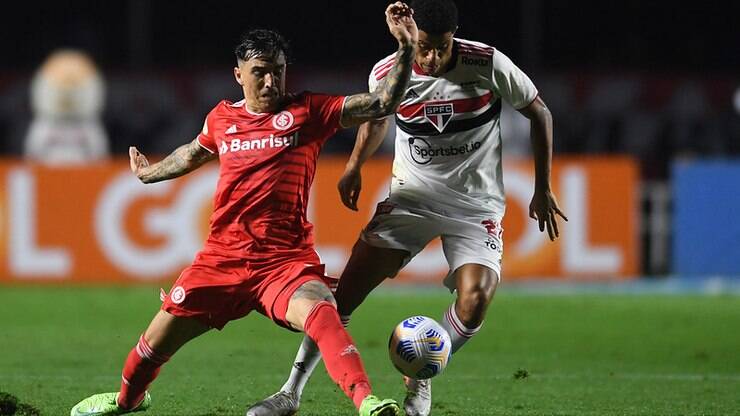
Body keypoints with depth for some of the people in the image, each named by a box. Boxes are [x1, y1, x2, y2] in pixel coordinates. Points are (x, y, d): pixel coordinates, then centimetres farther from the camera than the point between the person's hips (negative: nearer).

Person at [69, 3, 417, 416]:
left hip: (286, 258, -4)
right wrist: (149, 173, 51)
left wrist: (407, 49, -21)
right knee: (156, 342, 13)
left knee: (321, 313, -37)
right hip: (223, 256, 4)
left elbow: (382, 103, -9)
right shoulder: (222, 118, 10)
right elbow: (194, 153, 34)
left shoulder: (308, 112, -1)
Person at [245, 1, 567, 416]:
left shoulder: (489, 65, -16)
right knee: (349, 286, -13)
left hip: (477, 203, -1)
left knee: (475, 301, -23)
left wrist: (543, 188, 1)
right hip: (412, 195, 1)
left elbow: (540, 113, -1)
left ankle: (420, 382, 5)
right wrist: (354, 168, 17)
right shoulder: (386, 74, -9)